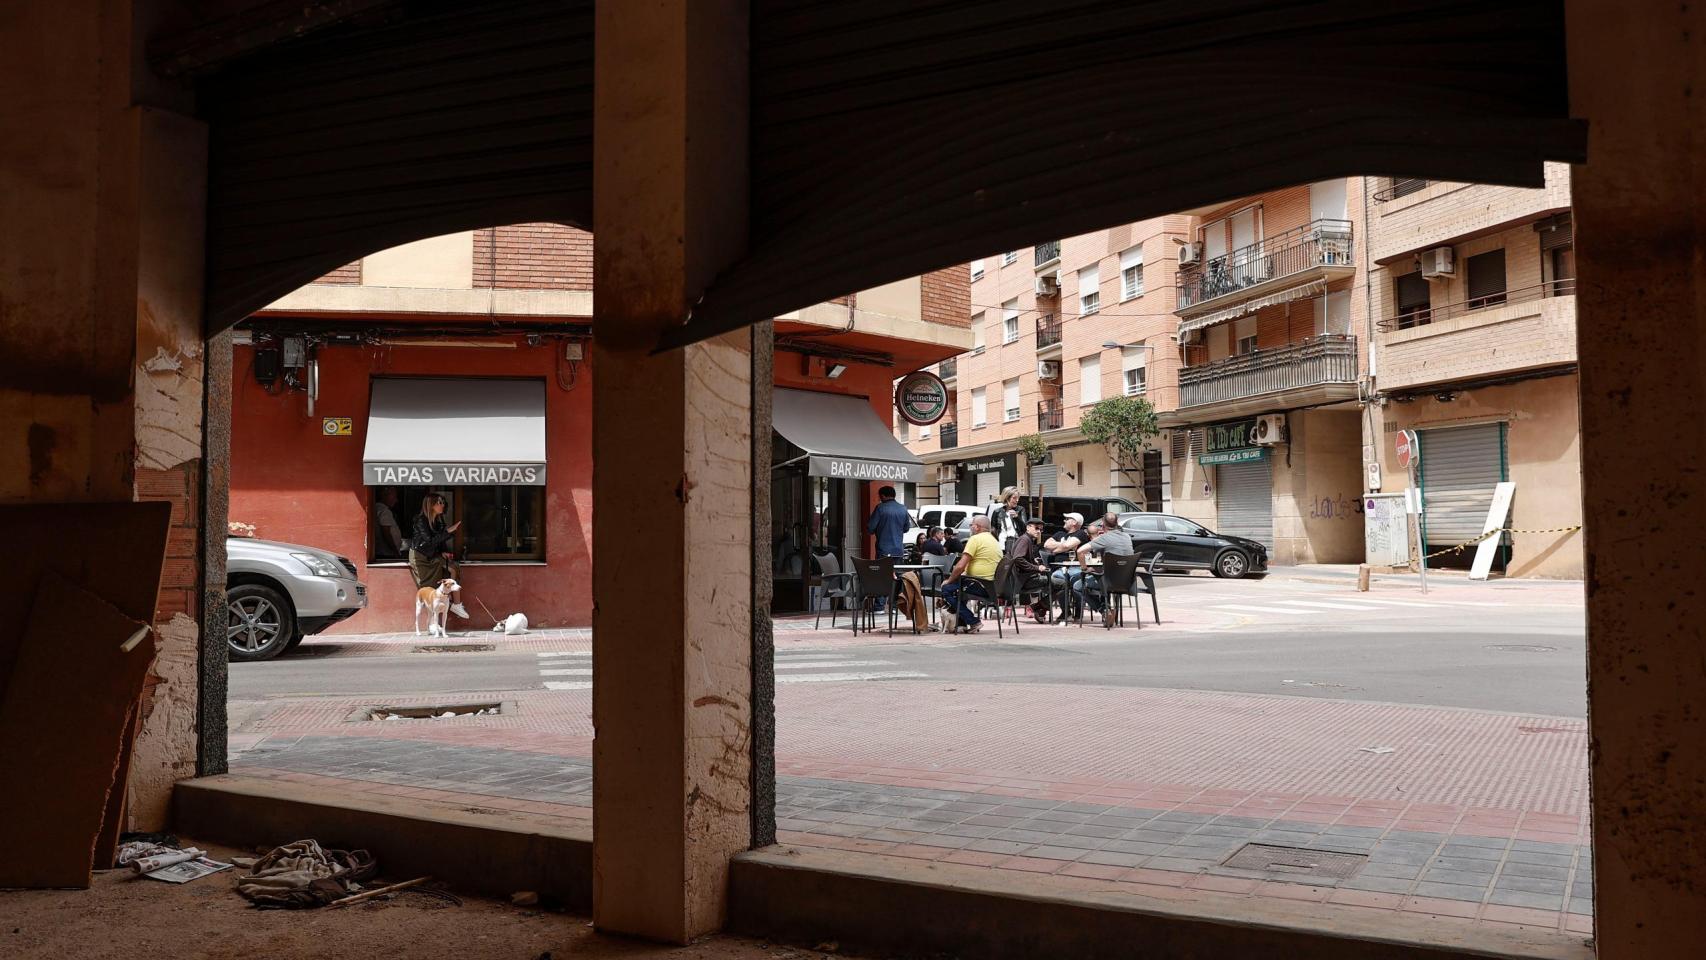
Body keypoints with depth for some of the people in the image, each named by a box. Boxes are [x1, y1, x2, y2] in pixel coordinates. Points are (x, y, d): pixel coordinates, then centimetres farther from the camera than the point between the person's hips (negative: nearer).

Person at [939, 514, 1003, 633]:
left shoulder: (975, 539, -9)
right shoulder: (995, 541, 20)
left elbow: (960, 566, -15)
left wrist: (949, 580, 2)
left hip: (981, 586, -10)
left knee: (947, 588, -2)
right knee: (956, 585, 25)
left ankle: (973, 622, -6)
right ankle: (961, 623, 23)